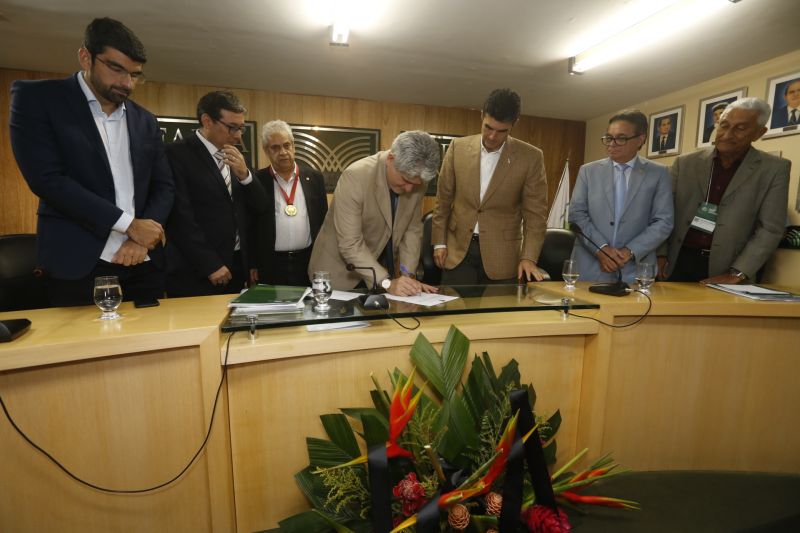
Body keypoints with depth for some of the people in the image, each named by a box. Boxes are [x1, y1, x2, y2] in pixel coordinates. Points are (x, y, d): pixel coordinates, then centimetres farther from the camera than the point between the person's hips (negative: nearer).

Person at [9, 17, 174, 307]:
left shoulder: (145, 120, 12)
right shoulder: (36, 97, 0)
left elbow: (164, 186, 9)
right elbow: (47, 178, -10)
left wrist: (142, 238, -7)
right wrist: (129, 224, -13)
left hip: (143, 264, 4)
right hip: (78, 266, -3)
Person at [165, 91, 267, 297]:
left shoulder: (235, 158, 12)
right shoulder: (178, 154, -8)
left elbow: (260, 205, 8)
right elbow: (180, 217, -13)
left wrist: (244, 174, -9)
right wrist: (210, 265, -16)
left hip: (236, 268, 6)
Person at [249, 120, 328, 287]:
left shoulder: (314, 178, 4)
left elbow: (323, 221, 8)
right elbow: (249, 226, 3)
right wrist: (252, 265, 0)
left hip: (310, 263, 1)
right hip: (270, 266, -1)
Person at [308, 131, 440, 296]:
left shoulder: (416, 180, -9)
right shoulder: (355, 176, -25)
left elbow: (412, 230, -1)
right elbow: (350, 244, -27)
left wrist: (407, 275, -11)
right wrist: (387, 282, -32)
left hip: (383, 269, 4)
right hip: (342, 273, -4)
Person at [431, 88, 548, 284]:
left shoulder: (531, 157, -4)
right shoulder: (458, 148, 1)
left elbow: (535, 212, -2)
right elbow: (443, 199, 6)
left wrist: (528, 256, -12)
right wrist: (439, 242, 4)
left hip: (501, 254, -1)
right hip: (458, 249, 2)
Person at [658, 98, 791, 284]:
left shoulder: (774, 169, 0)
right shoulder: (685, 162, 3)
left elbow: (770, 229, -3)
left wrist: (737, 274, -11)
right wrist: (660, 254, -4)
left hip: (725, 268, -1)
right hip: (679, 261, 1)